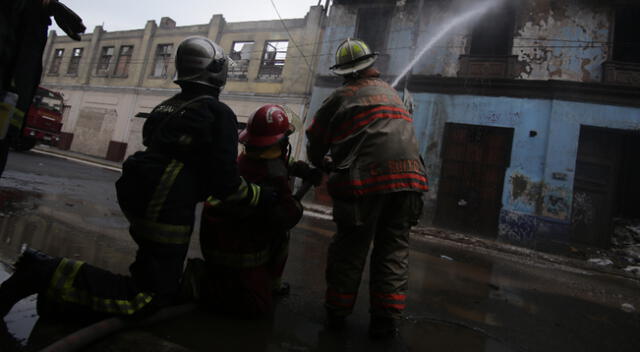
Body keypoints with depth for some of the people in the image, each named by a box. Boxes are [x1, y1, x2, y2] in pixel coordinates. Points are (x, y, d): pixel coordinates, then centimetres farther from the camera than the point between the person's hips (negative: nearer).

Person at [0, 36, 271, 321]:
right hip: (168, 210, -9)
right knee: (151, 296, -2)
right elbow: (225, 183, -15)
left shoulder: (165, 107, 15)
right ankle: (45, 274, -11)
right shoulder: (219, 114, -10)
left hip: (133, 196, 9)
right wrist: (263, 197, -2)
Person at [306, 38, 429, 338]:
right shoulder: (390, 91, 24)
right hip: (408, 176, 4)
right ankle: (386, 319, 14)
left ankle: (337, 312, 19)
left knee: (349, 248, 9)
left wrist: (321, 163, 35)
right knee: (394, 249, 11)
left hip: (364, 179, -4)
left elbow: (316, 140, 13)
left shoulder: (341, 96, 9)